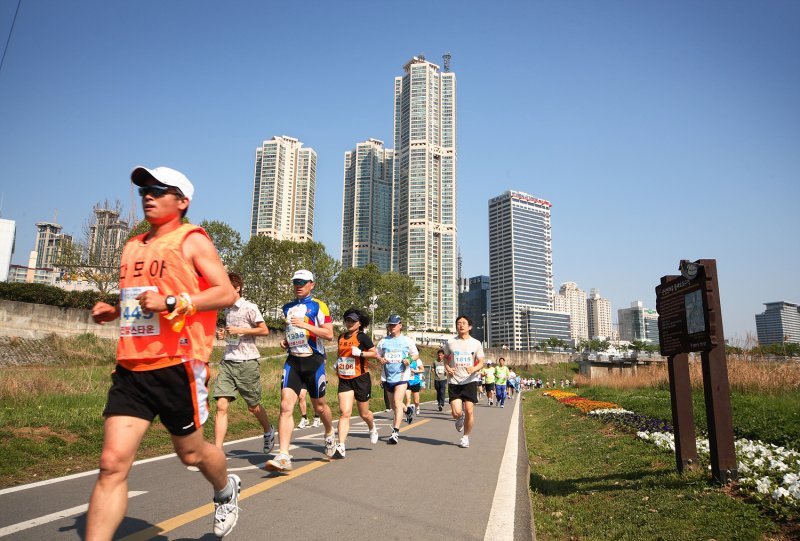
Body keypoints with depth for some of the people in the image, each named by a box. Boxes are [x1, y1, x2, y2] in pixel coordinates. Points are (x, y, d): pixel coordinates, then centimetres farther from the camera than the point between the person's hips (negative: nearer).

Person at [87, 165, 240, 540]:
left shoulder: (191, 240, -4)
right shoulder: (133, 247, 17)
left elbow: (226, 293, -12)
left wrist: (172, 303, -22)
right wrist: (113, 312, 9)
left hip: (176, 366, -5)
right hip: (131, 368, 6)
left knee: (191, 453, 12)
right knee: (112, 464, -4)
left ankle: (226, 492, 43)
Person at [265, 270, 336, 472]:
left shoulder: (318, 306, -3)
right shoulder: (288, 307, 15)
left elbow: (329, 334, -10)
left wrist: (305, 325, -20)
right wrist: (285, 341, 9)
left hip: (313, 360, -4)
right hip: (293, 360, 4)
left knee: (319, 406, 11)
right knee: (285, 405, -12)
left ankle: (330, 434, 41)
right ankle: (283, 457, -14)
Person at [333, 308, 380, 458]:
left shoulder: (362, 337, -8)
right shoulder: (341, 337, 8)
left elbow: (374, 353, -7)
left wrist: (360, 353, -21)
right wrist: (338, 363, 7)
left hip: (361, 378, -3)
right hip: (344, 380, 3)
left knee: (364, 413, 12)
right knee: (345, 412, -10)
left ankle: (372, 429, 45)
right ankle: (341, 447, -11)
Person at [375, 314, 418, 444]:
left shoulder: (407, 340, 3)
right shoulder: (383, 341, 9)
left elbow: (416, 354, 11)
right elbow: (377, 355, 16)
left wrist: (409, 359, -10)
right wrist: (380, 359, -7)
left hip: (401, 375, -4)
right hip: (388, 376, 4)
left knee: (397, 402, -16)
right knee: (393, 405, 14)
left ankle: (395, 432, -18)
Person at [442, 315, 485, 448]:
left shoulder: (476, 344, 1)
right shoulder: (450, 343, 4)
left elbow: (481, 362, 3)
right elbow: (446, 358, 19)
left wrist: (474, 369, -18)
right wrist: (447, 368, -2)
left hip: (470, 381, 0)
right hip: (454, 381, 1)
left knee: (469, 410, -7)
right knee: (456, 413, -10)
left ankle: (466, 437, 16)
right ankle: (460, 419, 29)